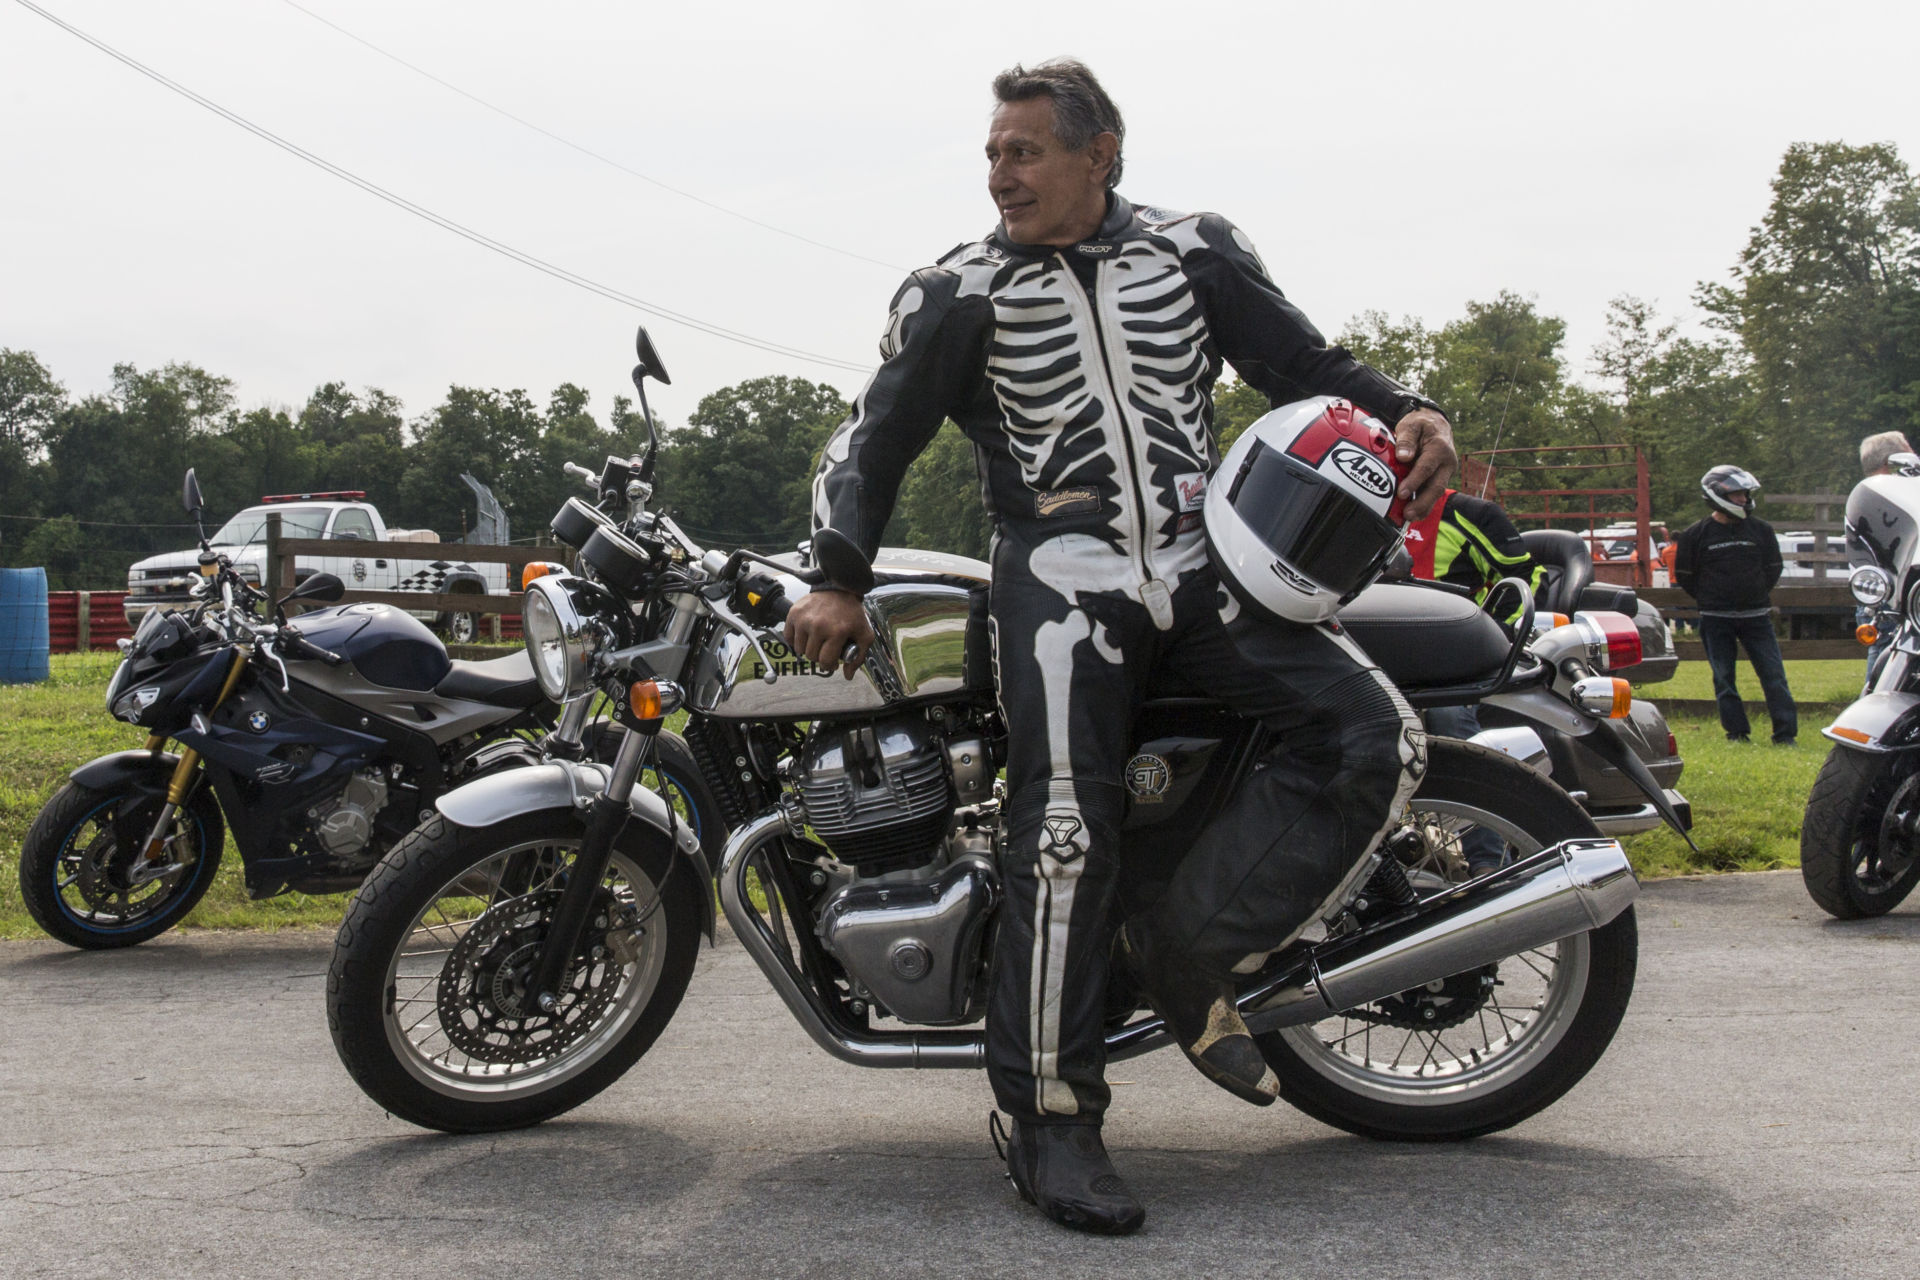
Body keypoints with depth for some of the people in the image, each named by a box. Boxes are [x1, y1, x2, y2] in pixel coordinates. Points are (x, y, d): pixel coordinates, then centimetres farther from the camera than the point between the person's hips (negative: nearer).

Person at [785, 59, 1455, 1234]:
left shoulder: (1197, 252, 13)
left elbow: (1306, 363, 16)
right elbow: (872, 440, 8)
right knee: (1067, 831, -22)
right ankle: (1052, 1119, -13)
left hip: (1207, 561, 3)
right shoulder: (960, 294, 10)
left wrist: (1404, 411, -5)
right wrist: (837, 578, -7)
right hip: (1062, 574, -2)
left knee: (1380, 739, -18)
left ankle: (1190, 952, -9)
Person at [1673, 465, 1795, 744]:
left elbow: (1773, 568, 17)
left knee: (1773, 674, -4)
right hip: (1716, 618, -1)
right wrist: (1710, 599, 7)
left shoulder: (1761, 530, 5)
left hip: (1756, 616, 1)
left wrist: (1758, 594, 10)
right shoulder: (1696, 535, -2)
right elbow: (1684, 575, 6)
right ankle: (1736, 732, 10)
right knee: (1724, 678, 2)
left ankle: (1785, 734, -1)